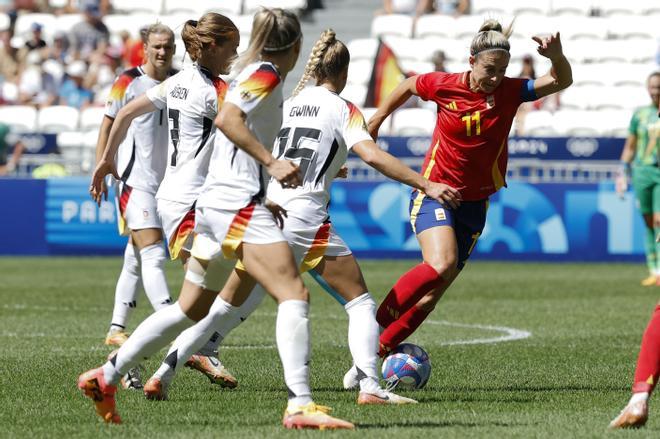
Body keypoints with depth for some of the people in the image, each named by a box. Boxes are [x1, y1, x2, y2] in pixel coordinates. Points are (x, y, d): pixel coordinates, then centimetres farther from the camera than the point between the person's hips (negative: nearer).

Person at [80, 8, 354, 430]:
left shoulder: (252, 73, 19)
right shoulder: (267, 74, -6)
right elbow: (227, 118, -20)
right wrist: (271, 162, -23)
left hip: (215, 203, 10)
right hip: (240, 205, -10)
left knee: (191, 309, 18)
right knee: (294, 294, -15)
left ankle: (105, 376, 23)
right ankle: (300, 405, -24)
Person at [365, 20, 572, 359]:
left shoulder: (509, 92, -8)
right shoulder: (444, 86, -10)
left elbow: (561, 81, -14)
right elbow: (408, 86, 11)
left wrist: (556, 56, -35)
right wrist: (376, 120, 20)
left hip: (474, 203, 3)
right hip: (434, 193, -3)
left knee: (430, 296, 2)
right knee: (441, 264, -29)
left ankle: (379, 349, 13)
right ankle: (376, 323, -19)